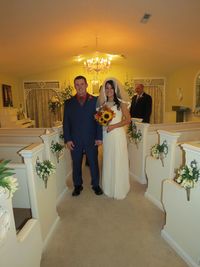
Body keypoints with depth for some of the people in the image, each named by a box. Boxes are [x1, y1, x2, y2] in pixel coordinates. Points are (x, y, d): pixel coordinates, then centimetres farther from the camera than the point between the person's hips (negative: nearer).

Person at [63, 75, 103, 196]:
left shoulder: (95, 100, 1)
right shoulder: (69, 103, 5)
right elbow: (66, 122, 4)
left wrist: (99, 137, -7)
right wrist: (67, 139, -4)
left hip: (92, 140, -1)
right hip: (75, 140, 1)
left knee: (94, 163, 11)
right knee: (76, 165, 13)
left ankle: (96, 185, 31)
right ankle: (77, 186, 32)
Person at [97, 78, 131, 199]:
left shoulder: (121, 103, -4)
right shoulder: (103, 103, 10)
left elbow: (128, 120, -8)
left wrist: (114, 126, -17)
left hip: (117, 135, -4)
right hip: (106, 135, 5)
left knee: (118, 161, 3)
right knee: (108, 161, 12)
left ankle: (120, 189, 21)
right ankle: (109, 188, 29)